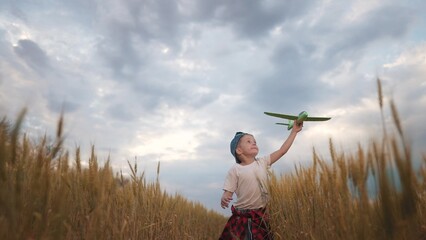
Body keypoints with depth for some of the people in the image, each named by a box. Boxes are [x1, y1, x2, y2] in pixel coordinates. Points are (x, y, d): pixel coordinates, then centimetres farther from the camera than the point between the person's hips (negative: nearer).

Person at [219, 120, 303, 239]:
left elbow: (282, 150, 1)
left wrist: (294, 131, 2)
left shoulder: (262, 162, 1)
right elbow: (228, 193, -9)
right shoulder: (234, 170, -9)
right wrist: (224, 199, -32)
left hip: (261, 215, 4)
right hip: (242, 217, -4)